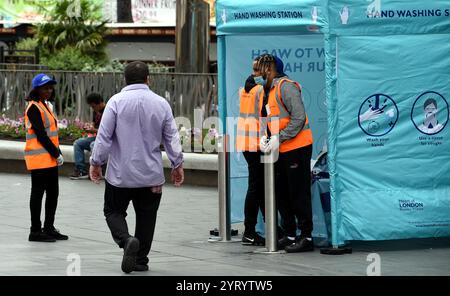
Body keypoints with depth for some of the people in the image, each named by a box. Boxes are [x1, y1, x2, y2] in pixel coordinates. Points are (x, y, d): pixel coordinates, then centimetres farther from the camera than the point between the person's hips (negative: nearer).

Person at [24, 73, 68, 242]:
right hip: (39, 158, -9)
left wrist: (58, 153, 8)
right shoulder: (34, 108, -12)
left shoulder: (45, 106, 17)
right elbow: (41, 134, -17)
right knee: (38, 192, -4)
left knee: (53, 192, 11)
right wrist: (56, 154, -14)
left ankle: (49, 228, 19)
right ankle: (35, 231, 0)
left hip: (50, 158, 9)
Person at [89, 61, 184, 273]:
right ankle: (141, 260, 13)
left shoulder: (117, 101, -8)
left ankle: (126, 240, -15)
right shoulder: (161, 104, 1)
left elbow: (104, 136, -8)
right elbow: (172, 138, 5)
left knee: (113, 211, 11)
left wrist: (96, 162, 2)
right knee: (146, 217, 11)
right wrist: (177, 164, 16)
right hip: (151, 175, 2)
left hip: (120, 174, -2)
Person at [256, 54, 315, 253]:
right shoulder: (269, 91, 16)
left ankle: (306, 237, -1)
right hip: (281, 151, 10)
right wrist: (266, 138, 2)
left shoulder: (286, 87, -13)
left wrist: (279, 138, -21)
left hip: (297, 149, -10)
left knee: (299, 194, -6)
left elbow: (299, 118, -21)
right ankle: (289, 235, 21)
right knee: (281, 194, 13)